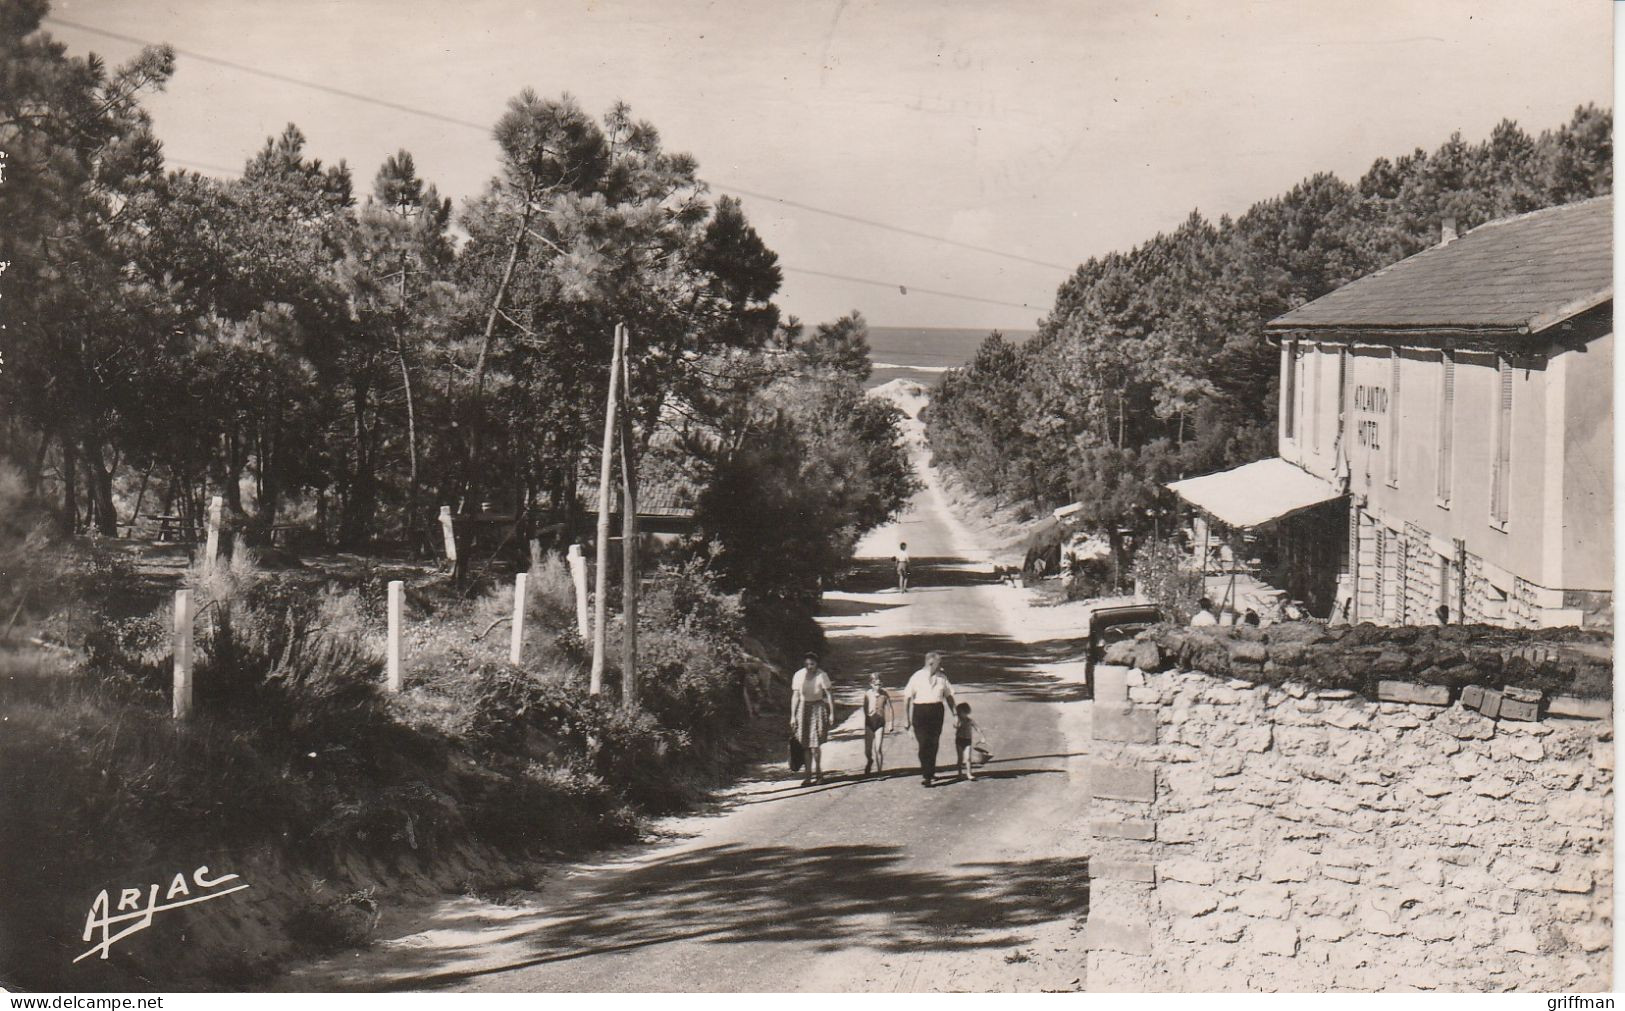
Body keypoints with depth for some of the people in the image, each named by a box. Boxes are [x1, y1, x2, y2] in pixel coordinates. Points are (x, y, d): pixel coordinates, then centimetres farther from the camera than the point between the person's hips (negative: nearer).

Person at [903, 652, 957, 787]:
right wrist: (906, 718, -3)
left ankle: (930, 771, 22)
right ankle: (925, 774, -8)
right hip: (920, 712, -4)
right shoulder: (917, 677, -5)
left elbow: (948, 696, 15)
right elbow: (907, 697, -2)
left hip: (937, 711, 4)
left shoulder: (942, 677, 6)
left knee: (934, 743, 9)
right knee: (924, 743, -10)